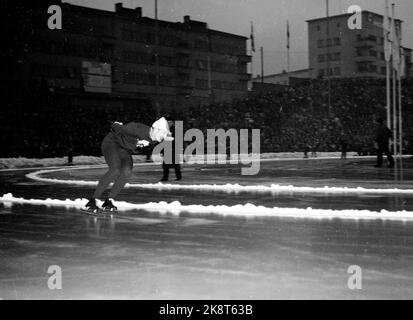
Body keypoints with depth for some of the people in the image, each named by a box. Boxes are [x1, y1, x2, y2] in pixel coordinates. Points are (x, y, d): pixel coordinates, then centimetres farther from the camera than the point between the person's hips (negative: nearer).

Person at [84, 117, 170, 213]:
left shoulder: (155, 140, -12)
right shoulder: (138, 130, -36)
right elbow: (116, 128, -20)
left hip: (124, 150, 7)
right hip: (111, 142, -7)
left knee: (127, 171, -20)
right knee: (115, 170, -28)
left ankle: (108, 201, -12)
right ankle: (92, 201, -22)